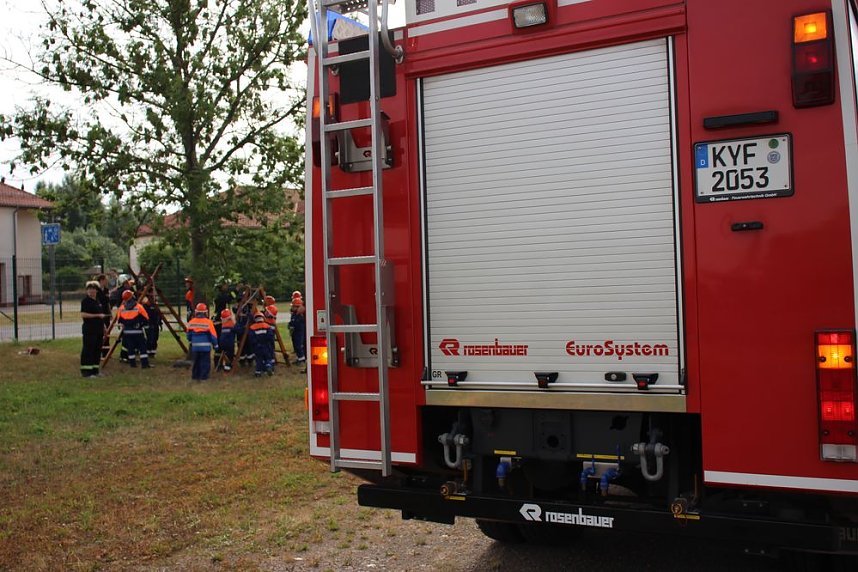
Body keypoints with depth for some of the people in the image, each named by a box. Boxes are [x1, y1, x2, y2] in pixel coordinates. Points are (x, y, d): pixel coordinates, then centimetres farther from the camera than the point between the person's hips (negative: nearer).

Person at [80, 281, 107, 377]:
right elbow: (83, 315, -18)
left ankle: (95, 370, 17)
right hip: (89, 330, -8)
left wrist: (103, 326, 24)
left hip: (98, 329, 8)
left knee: (97, 350, 10)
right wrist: (97, 315, -20)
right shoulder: (85, 301, -8)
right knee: (88, 350, -6)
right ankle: (86, 371, -3)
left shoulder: (97, 300, 16)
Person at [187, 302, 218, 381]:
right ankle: (203, 377, 2)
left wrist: (191, 341, 31)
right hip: (205, 346, -4)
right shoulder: (208, 322, -11)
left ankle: (195, 376, 21)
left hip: (195, 346, 4)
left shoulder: (191, 322, 0)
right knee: (205, 362, 4)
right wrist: (215, 345, 6)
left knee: (196, 362, 17)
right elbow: (213, 335, -7)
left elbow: (189, 335, 11)